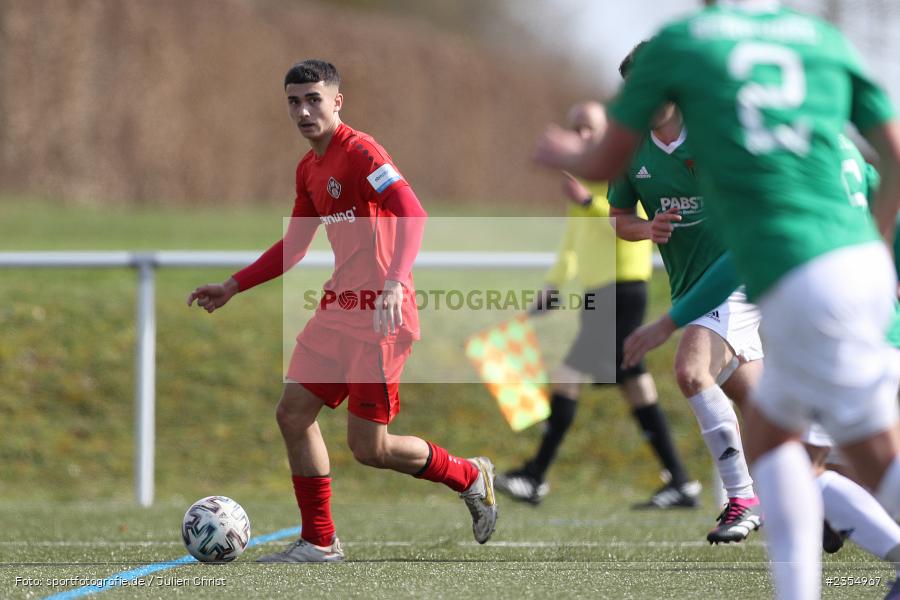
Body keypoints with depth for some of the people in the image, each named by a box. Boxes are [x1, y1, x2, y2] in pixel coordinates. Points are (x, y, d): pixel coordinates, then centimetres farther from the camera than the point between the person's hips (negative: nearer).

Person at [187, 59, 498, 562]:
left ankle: (471, 477, 18)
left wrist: (395, 283, -41)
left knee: (369, 446, -6)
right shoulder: (308, 168, 14)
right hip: (339, 309, 9)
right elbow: (294, 246, 27)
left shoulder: (359, 152, -14)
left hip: (380, 316, -9)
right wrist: (233, 288, 25)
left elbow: (413, 214, -27)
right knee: (293, 413, 3)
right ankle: (319, 543, 12)